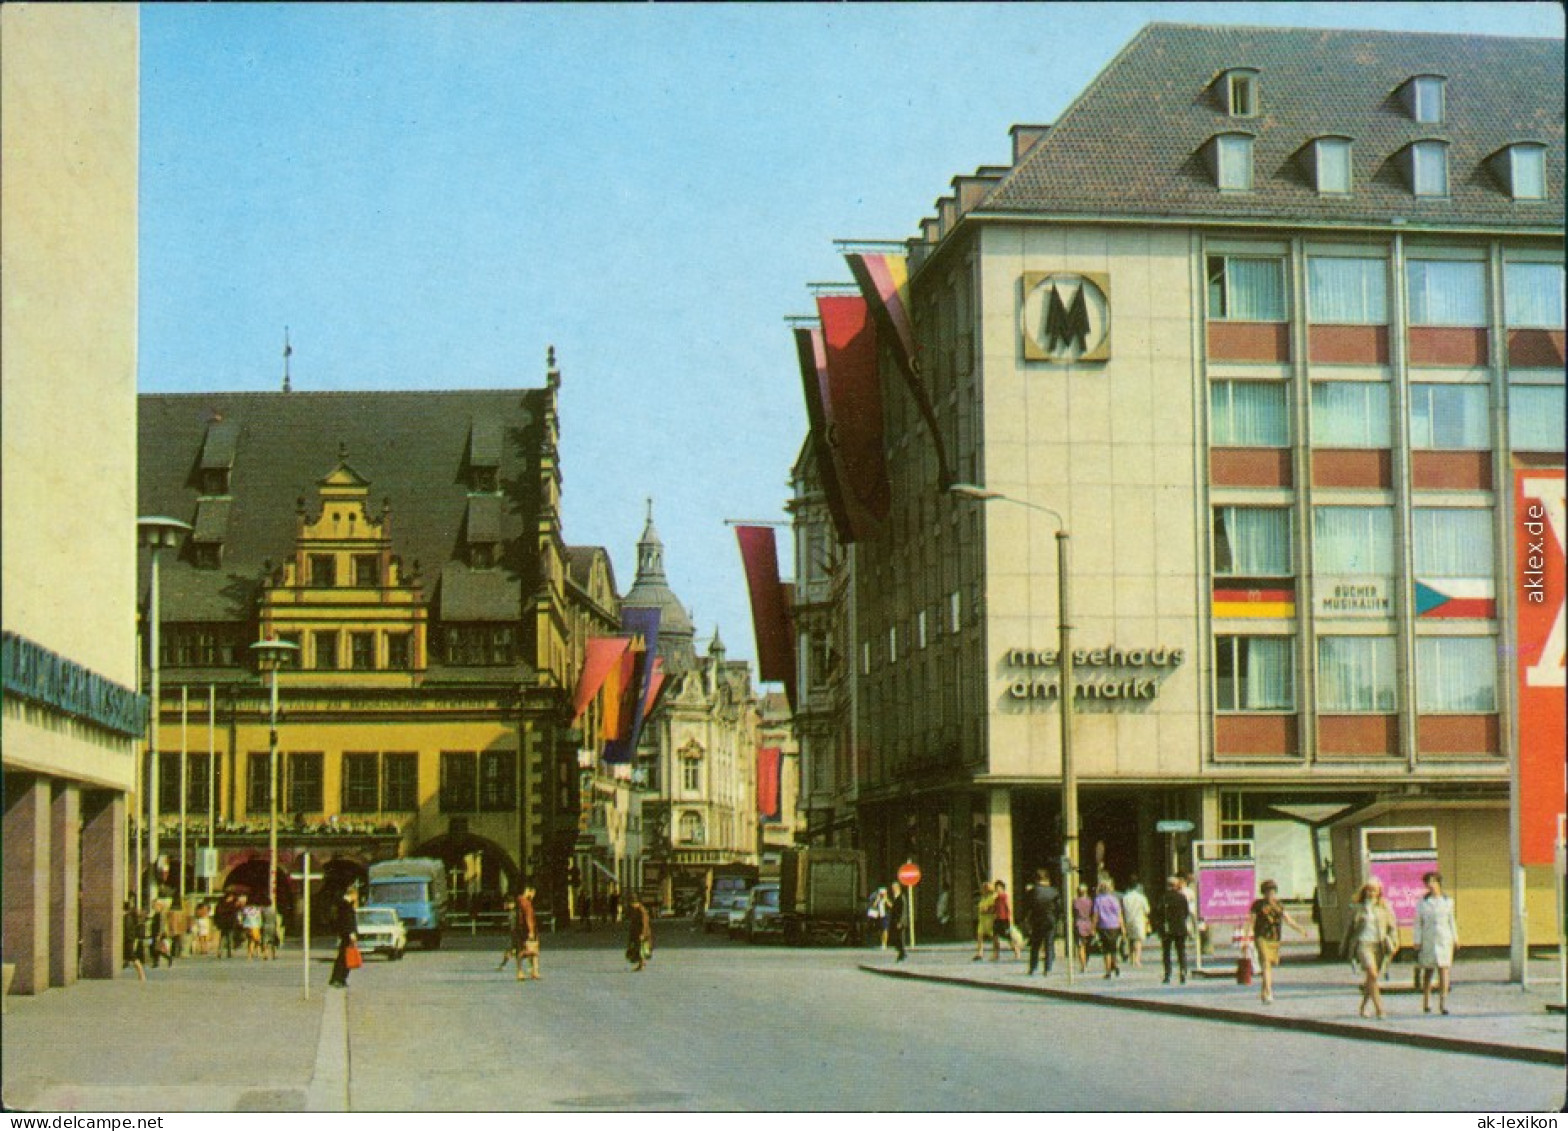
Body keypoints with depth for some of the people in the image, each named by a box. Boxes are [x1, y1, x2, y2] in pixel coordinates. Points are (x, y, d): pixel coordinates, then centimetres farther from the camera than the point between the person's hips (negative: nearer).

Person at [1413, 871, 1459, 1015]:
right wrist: (1417, 942, -2)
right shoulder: (1422, 902, 3)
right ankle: (1426, 1002, 15)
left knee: (1443, 970, -9)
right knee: (1428, 971, 5)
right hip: (1428, 941, 0)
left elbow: (1451, 921, 15)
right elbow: (1418, 923, 3)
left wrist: (1455, 939, 15)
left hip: (1444, 939, 1)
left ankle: (1443, 1002, -12)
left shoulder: (1448, 901, 7)